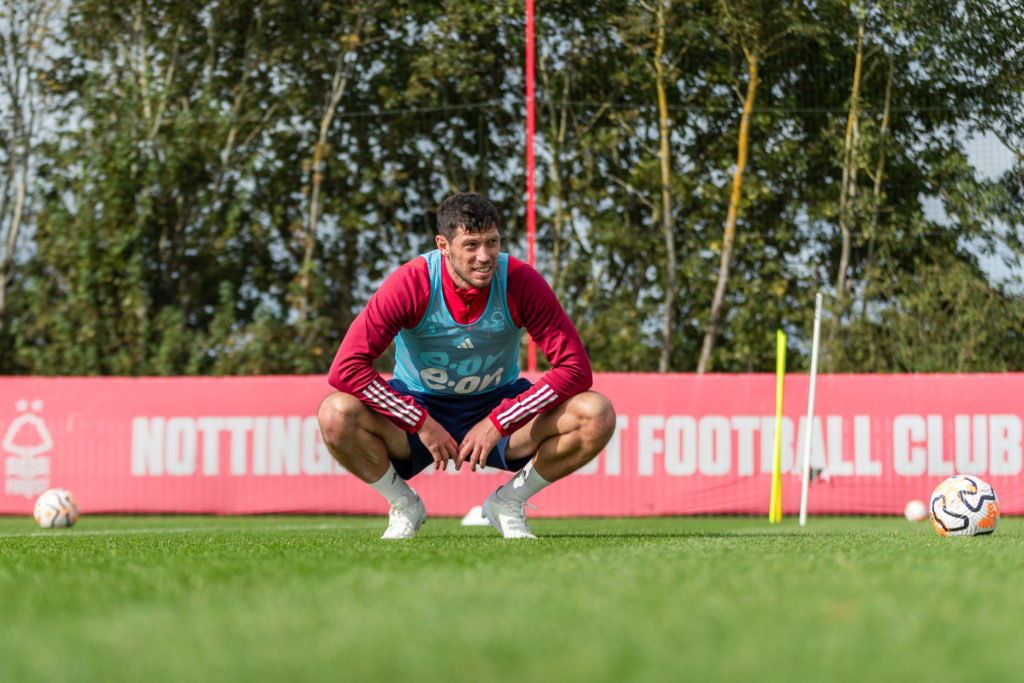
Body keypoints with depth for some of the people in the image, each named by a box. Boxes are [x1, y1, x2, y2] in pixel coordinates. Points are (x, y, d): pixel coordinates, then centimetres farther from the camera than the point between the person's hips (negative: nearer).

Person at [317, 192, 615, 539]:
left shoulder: (521, 282, -20)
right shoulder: (410, 284, -23)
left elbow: (576, 369, -20)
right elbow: (346, 368, -26)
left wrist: (497, 424, -26)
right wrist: (422, 423, -29)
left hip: (499, 406, 1)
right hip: (420, 405, -1)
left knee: (597, 415, -25)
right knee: (336, 414, -32)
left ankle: (508, 502, 0)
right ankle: (403, 504, -3)